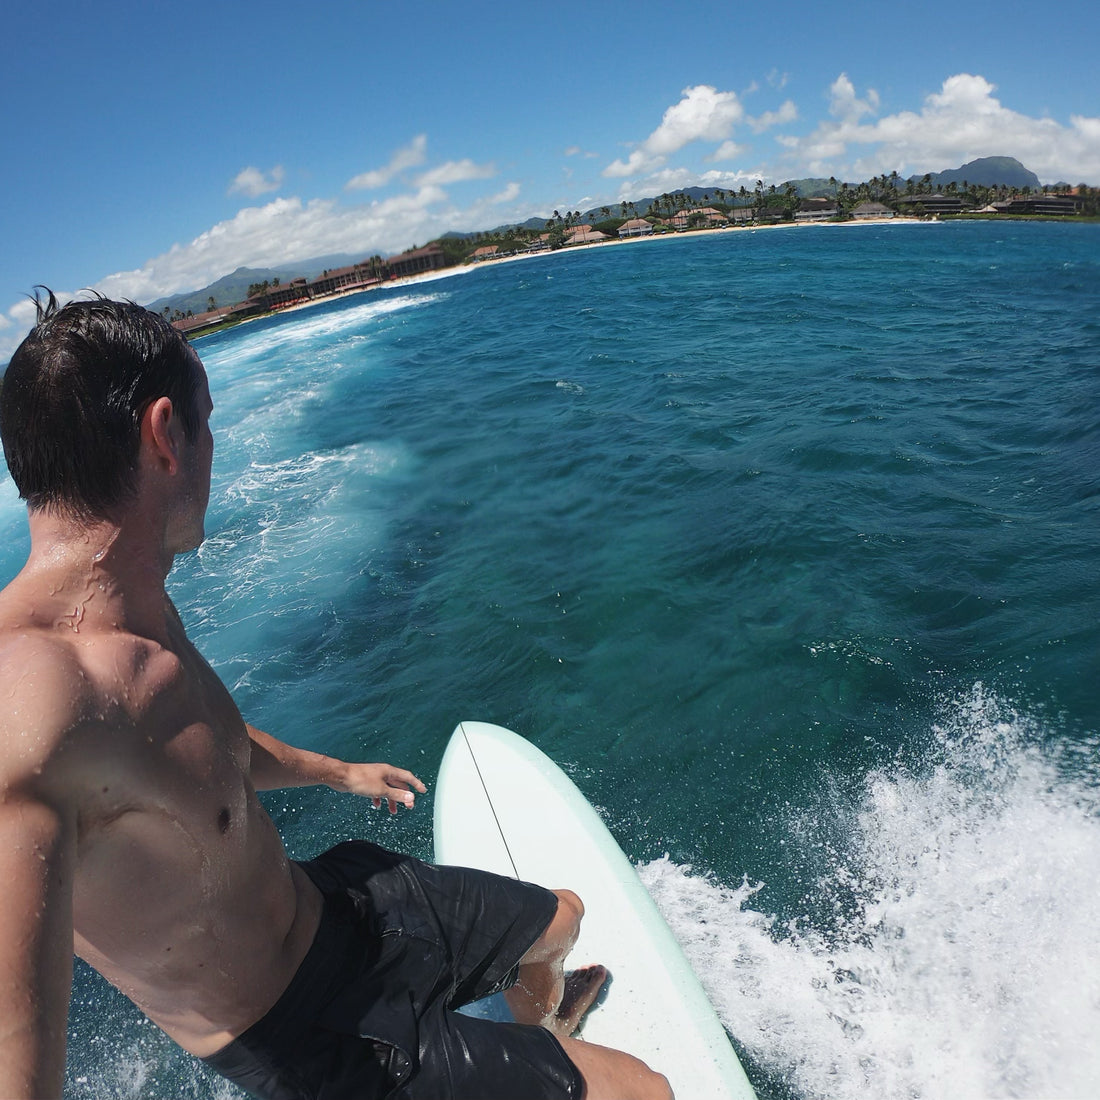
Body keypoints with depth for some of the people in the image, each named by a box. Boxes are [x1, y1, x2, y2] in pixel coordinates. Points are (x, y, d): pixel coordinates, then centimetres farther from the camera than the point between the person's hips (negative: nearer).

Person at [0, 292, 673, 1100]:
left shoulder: (143, 611, -4)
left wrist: (336, 772, 29)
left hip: (333, 903, 8)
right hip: (305, 1030, -7)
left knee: (560, 917, 29)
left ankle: (541, 1014, 64)